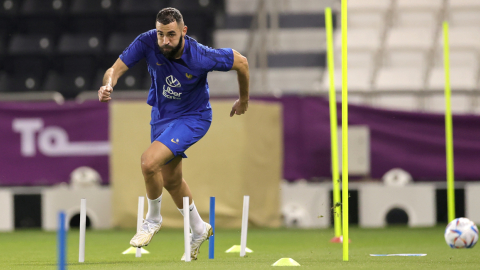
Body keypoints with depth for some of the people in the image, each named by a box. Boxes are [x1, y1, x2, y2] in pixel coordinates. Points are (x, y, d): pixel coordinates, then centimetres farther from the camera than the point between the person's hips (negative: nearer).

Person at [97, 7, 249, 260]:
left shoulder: (201, 57, -30)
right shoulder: (147, 42, -23)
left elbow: (241, 62, -14)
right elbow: (116, 68, -24)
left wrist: (244, 100, 1)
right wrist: (108, 85, -48)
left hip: (192, 118, -6)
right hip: (161, 114, 6)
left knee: (149, 161, -25)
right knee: (170, 180, 20)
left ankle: (153, 219, 3)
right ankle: (199, 230, 45)